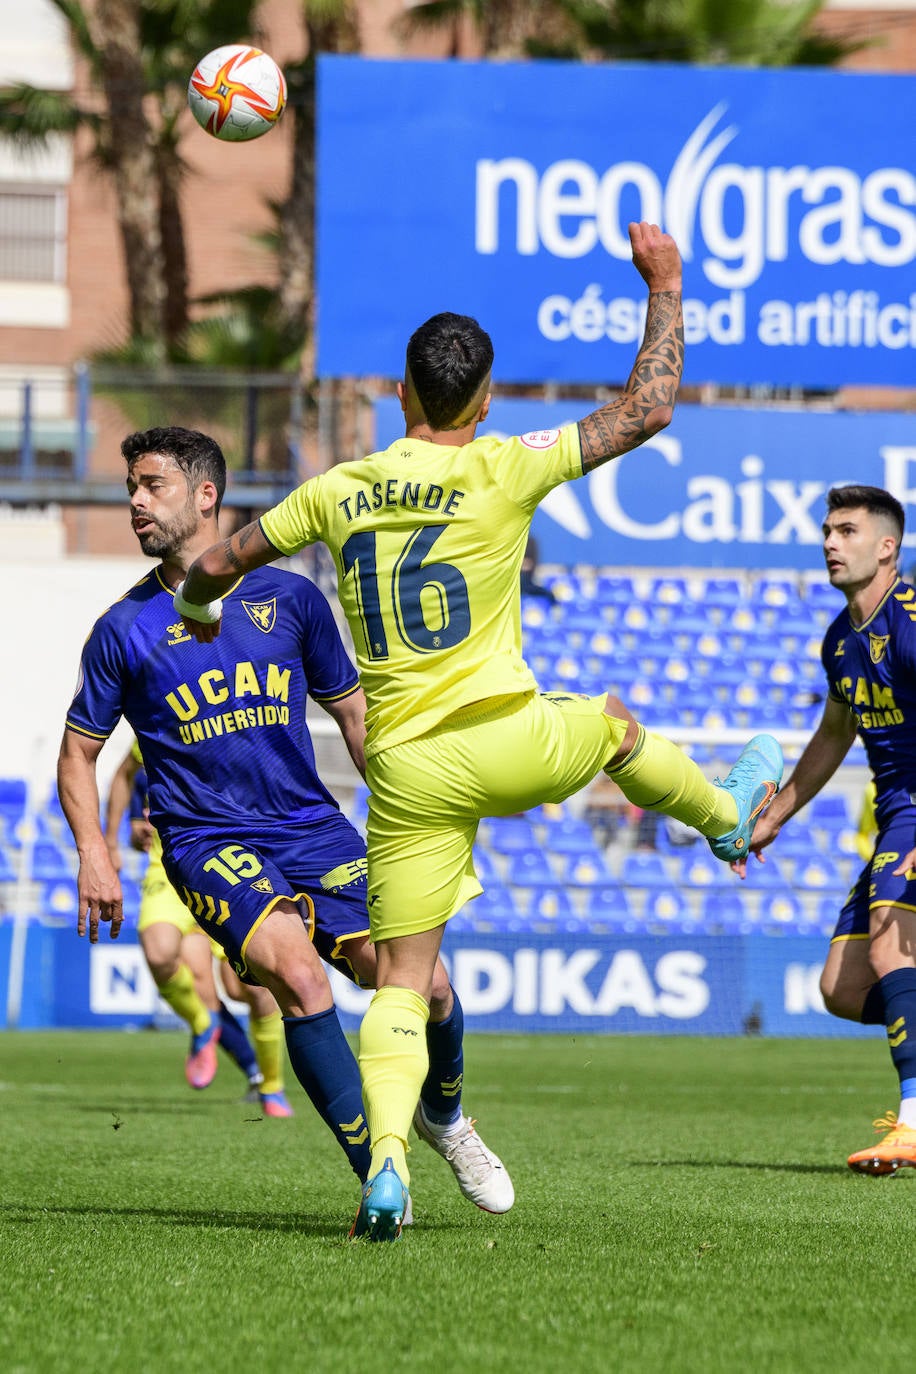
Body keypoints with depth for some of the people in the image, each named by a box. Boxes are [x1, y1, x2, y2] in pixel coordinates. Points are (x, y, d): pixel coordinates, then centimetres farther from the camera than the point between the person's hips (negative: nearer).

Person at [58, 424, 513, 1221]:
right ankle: (378, 1176, -18)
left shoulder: (289, 597, 9)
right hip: (207, 842, -2)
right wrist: (93, 852, -5)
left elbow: (353, 712, 18)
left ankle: (443, 1117, 22)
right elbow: (80, 751, 11)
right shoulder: (125, 629, 4)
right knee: (299, 972, -29)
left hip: (313, 827, 2)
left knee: (425, 984, -12)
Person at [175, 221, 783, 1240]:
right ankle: (728, 814, 58)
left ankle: (387, 1160, -18)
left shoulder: (339, 490, 2)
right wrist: (664, 288, 8)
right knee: (613, 723, 33)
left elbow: (214, 565, 10)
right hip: (505, 742, -2)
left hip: (404, 772, 2)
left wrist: (197, 610, 33)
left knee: (401, 982, 2)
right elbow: (645, 410, -3)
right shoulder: (501, 471, -7)